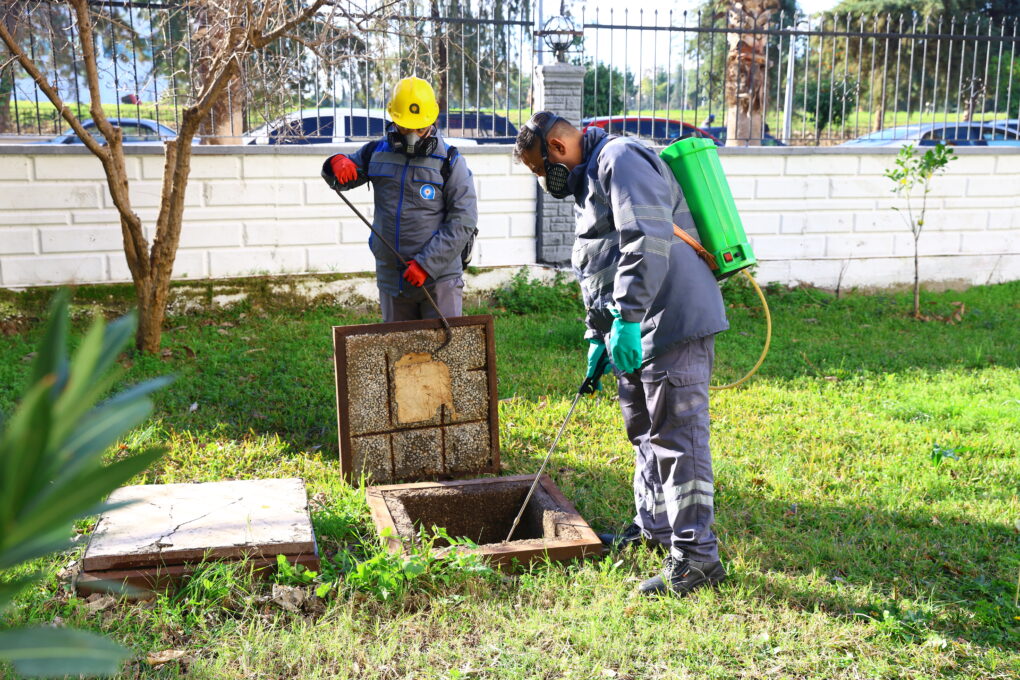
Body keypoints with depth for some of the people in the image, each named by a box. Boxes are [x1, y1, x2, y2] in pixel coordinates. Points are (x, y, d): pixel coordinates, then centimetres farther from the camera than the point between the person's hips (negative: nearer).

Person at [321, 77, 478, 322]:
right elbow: (340, 180, 19)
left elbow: (463, 223, -12)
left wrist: (427, 263, -19)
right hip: (391, 279, 4)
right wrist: (337, 163, -7)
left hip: (439, 277, -4)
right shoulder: (377, 153, 7)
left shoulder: (450, 162, -5)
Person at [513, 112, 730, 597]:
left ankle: (696, 557, -3)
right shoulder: (588, 179, 23)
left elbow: (648, 242, -25)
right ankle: (653, 527, 34)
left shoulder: (621, 160, -11)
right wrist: (598, 337, 24)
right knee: (643, 430, 19)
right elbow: (600, 269, 27)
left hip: (672, 321, -11)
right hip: (635, 329, 11)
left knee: (676, 437, -9)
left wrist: (626, 318, -28)